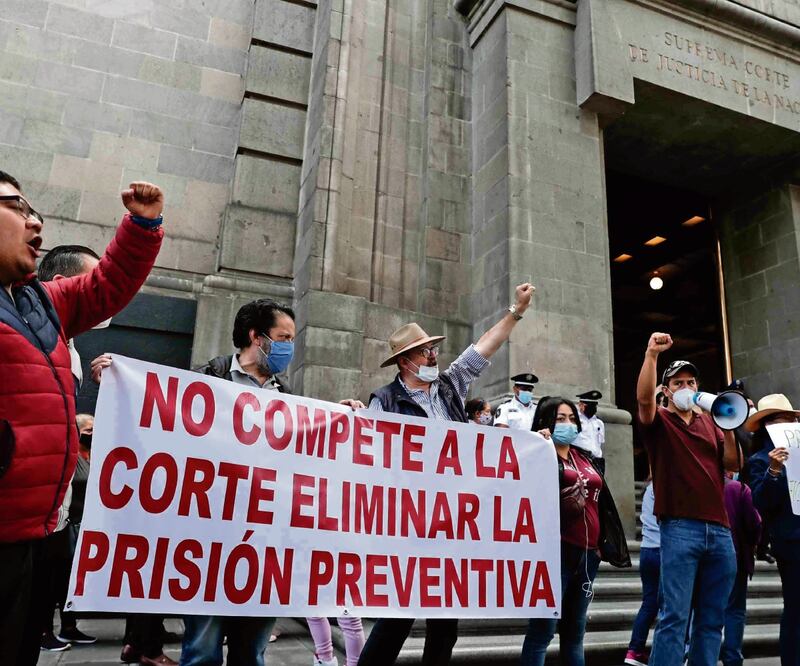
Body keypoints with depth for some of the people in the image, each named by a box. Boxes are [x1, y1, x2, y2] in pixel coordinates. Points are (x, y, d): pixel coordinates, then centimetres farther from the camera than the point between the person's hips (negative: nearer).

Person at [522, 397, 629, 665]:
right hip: (557, 550, -7)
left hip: (588, 552, 7)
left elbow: (600, 502, 22)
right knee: (543, 628, -5)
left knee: (575, 629, 14)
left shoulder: (584, 458, 18)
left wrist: (601, 543, 17)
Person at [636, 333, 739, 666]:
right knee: (674, 615, -8)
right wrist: (652, 354, -27)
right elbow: (644, 398, -17)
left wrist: (729, 429, -3)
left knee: (712, 618, 9)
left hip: (720, 529, 5)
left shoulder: (709, 422, 19)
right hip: (679, 528, -5)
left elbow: (733, 464, 12)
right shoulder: (658, 420, 5)